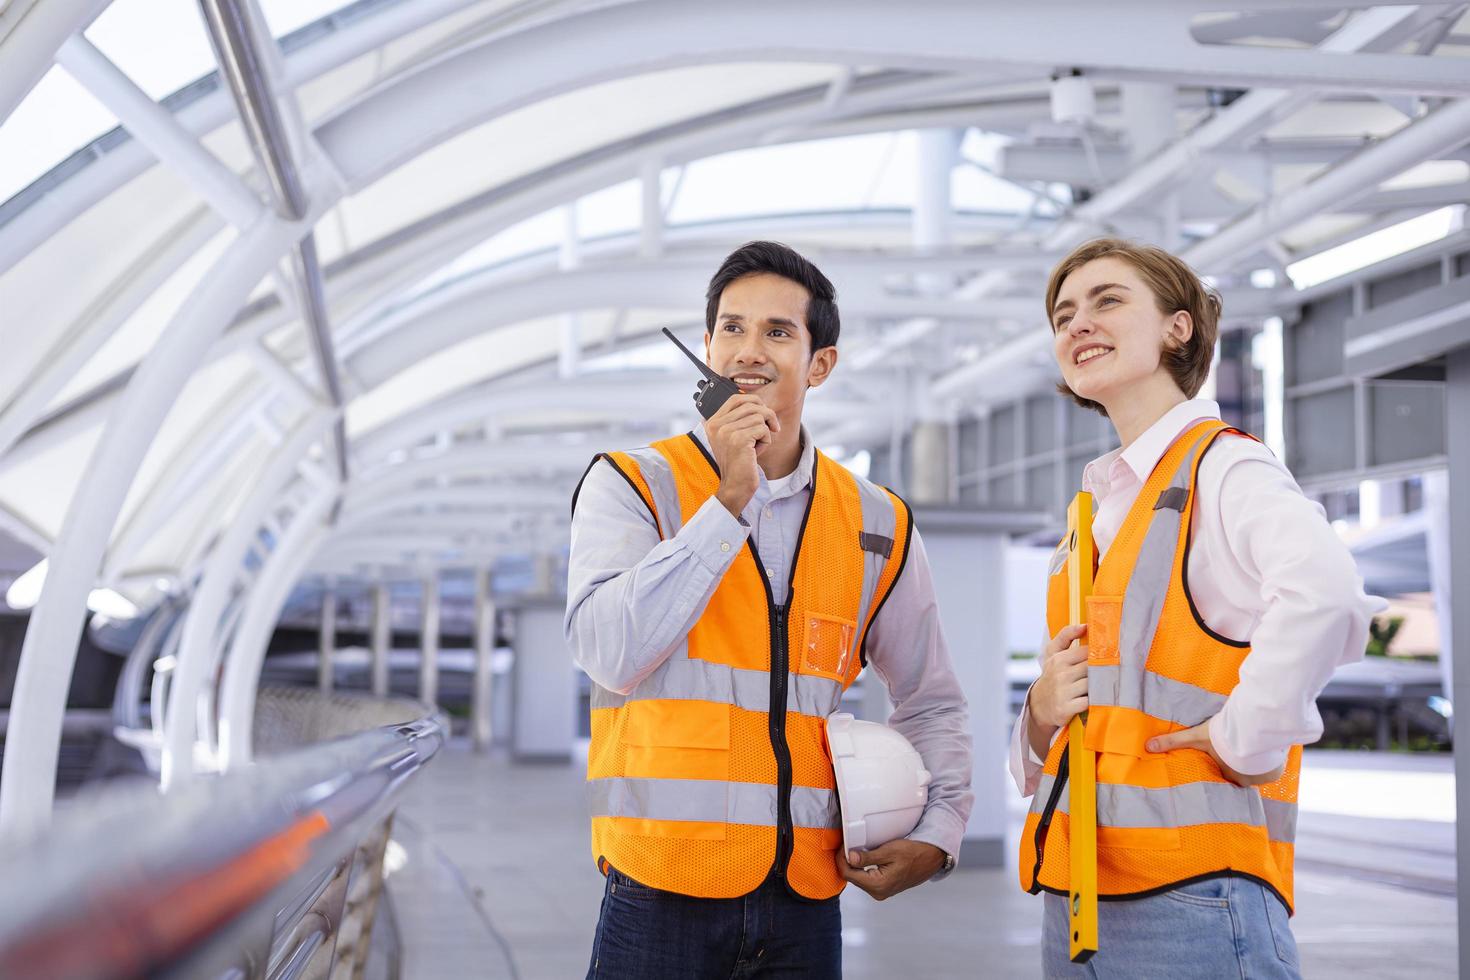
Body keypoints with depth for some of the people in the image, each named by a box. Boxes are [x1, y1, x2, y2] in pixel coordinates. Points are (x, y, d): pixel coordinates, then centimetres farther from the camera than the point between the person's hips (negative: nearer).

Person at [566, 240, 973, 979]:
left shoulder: (877, 526, 7)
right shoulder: (631, 485, -1)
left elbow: (932, 702, 17)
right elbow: (610, 654, -16)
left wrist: (938, 834, 1)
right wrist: (730, 499, -15)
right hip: (662, 897, -3)